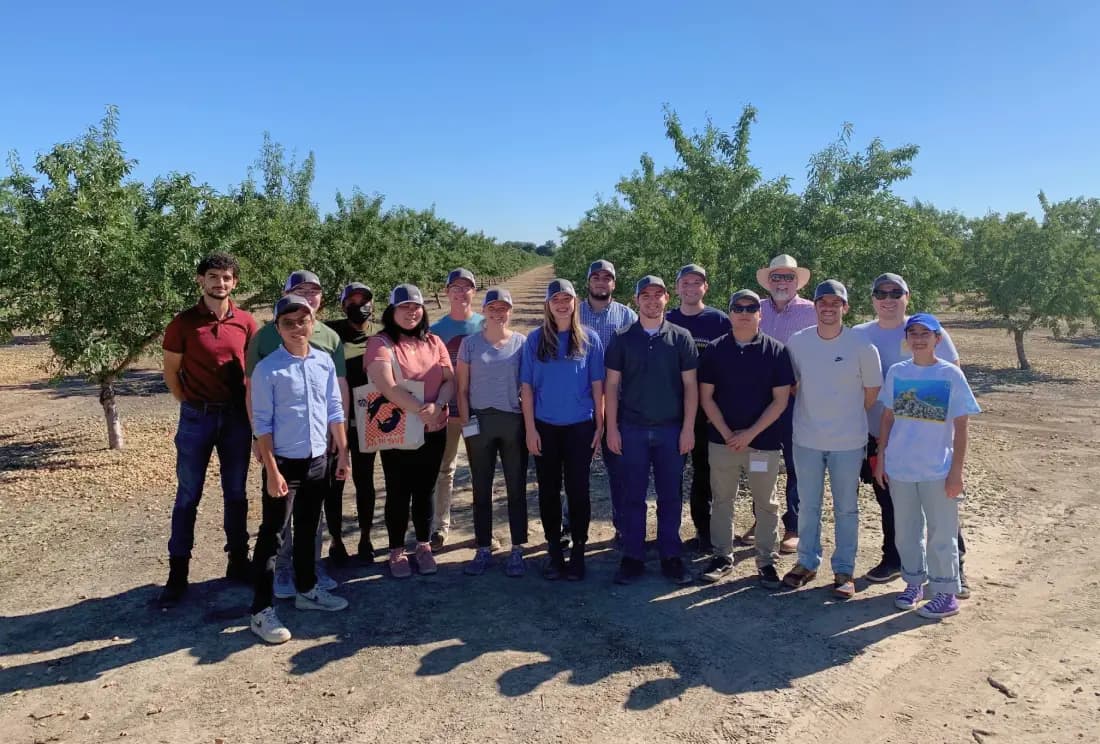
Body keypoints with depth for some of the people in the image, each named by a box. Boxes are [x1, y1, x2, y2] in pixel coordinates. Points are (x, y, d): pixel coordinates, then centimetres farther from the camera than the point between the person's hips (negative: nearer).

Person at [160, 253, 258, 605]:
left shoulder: (246, 322, 1)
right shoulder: (183, 322, -4)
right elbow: (171, 372, 4)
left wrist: (251, 410, 4)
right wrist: (191, 405, 3)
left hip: (237, 416, 2)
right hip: (197, 418, -2)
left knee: (236, 493, 11)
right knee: (188, 496, 5)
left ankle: (238, 561, 24)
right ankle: (178, 572, 14)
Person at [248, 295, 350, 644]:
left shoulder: (324, 362, 3)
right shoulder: (268, 369, -11)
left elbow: (335, 410, 9)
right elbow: (262, 423, -11)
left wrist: (343, 453, 9)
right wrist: (272, 470, -14)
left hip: (318, 460, 5)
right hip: (284, 463, -5)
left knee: (308, 530, 19)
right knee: (272, 534, 1)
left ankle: (307, 590, 35)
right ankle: (262, 611, 9)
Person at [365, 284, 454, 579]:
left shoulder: (434, 342, 7)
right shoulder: (381, 343, -7)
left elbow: (450, 380, 3)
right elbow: (386, 385, -20)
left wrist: (437, 406, -17)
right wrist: (420, 410, -22)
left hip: (433, 430, 4)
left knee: (425, 491, 13)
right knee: (399, 493, 6)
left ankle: (424, 547, 27)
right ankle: (397, 552, 21)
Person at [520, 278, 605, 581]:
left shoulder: (589, 338, 1)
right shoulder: (535, 339, 2)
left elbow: (597, 384, 3)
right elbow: (526, 386, 1)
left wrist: (600, 425, 0)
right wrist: (530, 429, -4)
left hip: (580, 426, -1)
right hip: (545, 427, 1)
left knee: (577, 489, 4)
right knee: (549, 490, 8)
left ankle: (578, 552, 17)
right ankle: (554, 552, 21)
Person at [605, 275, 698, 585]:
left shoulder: (681, 337, 2)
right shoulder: (622, 338, 2)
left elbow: (690, 386, 2)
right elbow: (612, 385, 3)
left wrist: (688, 428, -4)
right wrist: (611, 428, -2)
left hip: (671, 429, 0)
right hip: (632, 429, 0)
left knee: (670, 496, 7)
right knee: (633, 496, 6)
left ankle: (670, 556, 20)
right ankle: (632, 557, 16)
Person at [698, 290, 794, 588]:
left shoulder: (776, 351, -3)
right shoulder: (715, 349, 2)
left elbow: (780, 400, -5)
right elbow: (706, 397, 2)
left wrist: (750, 433, -12)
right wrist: (727, 433, -8)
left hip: (764, 441, -1)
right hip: (722, 439, 2)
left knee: (766, 503, 8)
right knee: (722, 500, 10)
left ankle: (767, 561, 20)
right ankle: (722, 557, 23)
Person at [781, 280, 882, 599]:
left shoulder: (862, 347, -11)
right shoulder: (798, 342, -4)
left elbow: (872, 391, 1)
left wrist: (848, 418, 6)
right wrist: (814, 412, 7)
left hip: (848, 442, -2)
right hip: (807, 440, 2)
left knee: (846, 509, 10)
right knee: (807, 506, 14)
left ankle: (844, 570, 23)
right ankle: (807, 563, 29)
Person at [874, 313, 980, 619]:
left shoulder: (951, 375, -7)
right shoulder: (896, 372, 2)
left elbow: (960, 427, -5)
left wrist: (956, 471, -8)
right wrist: (881, 458, 6)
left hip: (938, 471, -3)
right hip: (899, 468, 3)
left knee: (941, 533, 6)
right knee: (906, 530, 15)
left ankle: (946, 593, 20)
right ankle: (914, 583, 32)